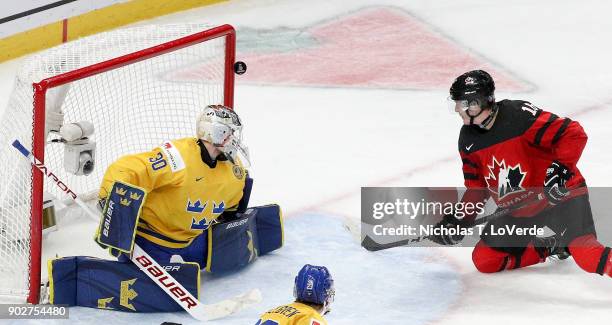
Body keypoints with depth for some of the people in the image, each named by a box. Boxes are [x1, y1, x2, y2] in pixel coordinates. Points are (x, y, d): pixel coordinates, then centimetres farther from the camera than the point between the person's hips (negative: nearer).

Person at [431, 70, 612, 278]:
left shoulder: (519, 116, -21)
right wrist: (460, 221, 0)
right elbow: (476, 187, 11)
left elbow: (574, 134, -21)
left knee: (583, 249, -30)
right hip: (519, 211, 8)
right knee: (484, 260, 2)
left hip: (561, 195, -8)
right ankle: (551, 248, 11)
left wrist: (560, 169, -30)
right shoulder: (468, 140, 2)